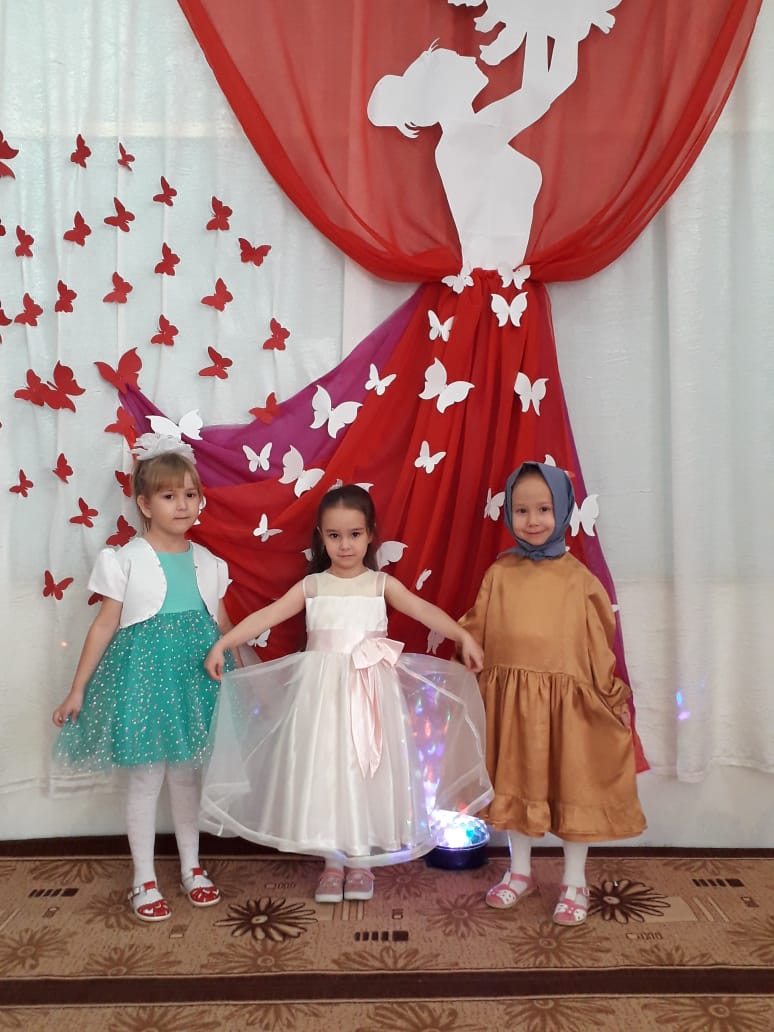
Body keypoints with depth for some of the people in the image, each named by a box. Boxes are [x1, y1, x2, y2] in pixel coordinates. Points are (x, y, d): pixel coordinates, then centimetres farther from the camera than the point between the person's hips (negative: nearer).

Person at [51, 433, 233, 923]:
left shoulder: (208, 563, 3)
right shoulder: (126, 561, -9)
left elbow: (224, 625, 10)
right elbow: (104, 625, -6)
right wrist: (77, 690, -4)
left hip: (196, 675, 3)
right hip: (143, 672, -3)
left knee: (188, 773, 15)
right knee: (146, 777, 7)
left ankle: (192, 866, 32)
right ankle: (144, 879, 24)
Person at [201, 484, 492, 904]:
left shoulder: (381, 584, 1)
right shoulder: (311, 586, 3)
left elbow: (423, 610, -12)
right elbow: (267, 615, -3)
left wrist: (463, 637, -26)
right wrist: (222, 644, -11)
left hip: (370, 692, 0)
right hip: (323, 690, 1)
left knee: (366, 771, 6)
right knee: (324, 770, 5)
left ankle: (361, 860, 25)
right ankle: (332, 862, 23)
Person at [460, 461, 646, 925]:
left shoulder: (578, 578, -5)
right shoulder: (499, 574, 0)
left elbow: (598, 643, -1)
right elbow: (475, 632, 3)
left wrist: (614, 697, 1)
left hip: (567, 698, -2)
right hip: (511, 696, 2)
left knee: (573, 785, 9)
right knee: (516, 784, 16)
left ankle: (575, 881, 30)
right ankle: (520, 872, 36)